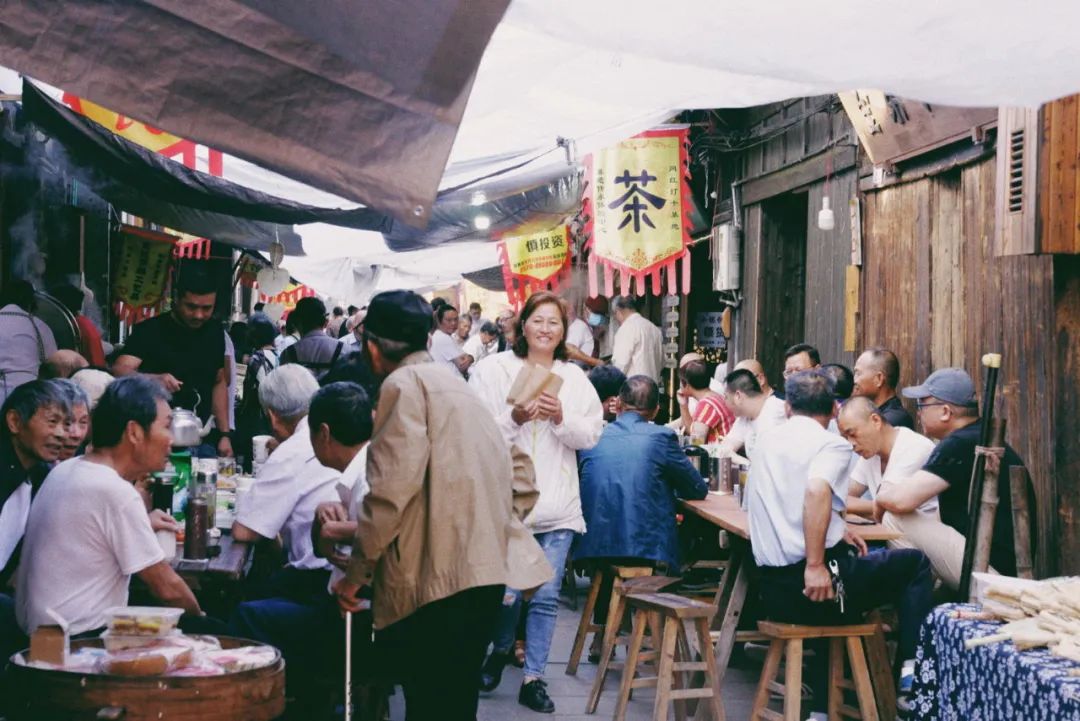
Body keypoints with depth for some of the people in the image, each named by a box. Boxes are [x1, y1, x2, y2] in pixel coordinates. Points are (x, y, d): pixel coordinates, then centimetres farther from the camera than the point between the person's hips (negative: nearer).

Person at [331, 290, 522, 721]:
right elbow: (506, 471, 24)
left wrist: (356, 571, -8)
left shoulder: (405, 383, -4)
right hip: (484, 571, 9)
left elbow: (394, 483, -15)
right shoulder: (454, 383, 23)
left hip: (439, 576, -9)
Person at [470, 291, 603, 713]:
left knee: (546, 596, 4)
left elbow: (591, 436, 3)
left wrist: (561, 418, -14)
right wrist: (514, 418, -22)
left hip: (557, 505, 3)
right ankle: (500, 649, 32)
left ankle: (533, 678, 14)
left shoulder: (575, 378, 9)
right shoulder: (493, 370, -1)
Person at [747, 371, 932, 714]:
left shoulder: (766, 441, 14)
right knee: (915, 564, 13)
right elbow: (816, 490, -28)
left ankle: (823, 706, 32)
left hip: (773, 591, 7)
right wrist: (816, 565, -27)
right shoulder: (832, 444, -6)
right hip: (816, 582, -7)